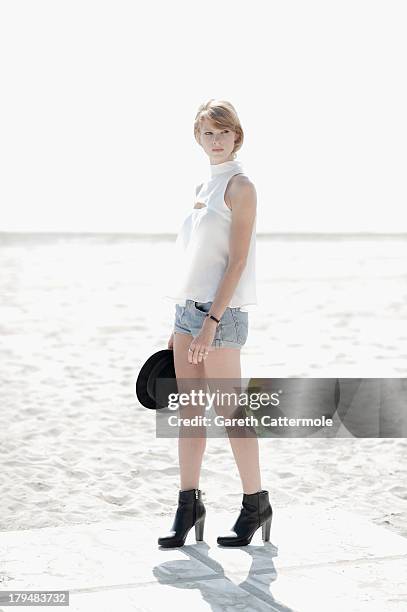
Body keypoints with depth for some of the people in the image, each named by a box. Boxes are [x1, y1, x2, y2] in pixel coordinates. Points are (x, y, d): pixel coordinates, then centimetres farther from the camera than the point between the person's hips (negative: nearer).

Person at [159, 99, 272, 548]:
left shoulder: (240, 186, -8)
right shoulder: (204, 186, 16)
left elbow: (238, 261, -14)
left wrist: (212, 321, -20)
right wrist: (181, 322, 17)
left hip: (221, 310, -8)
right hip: (188, 307, 8)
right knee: (189, 410, 8)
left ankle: (256, 504, 10)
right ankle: (189, 505, 16)